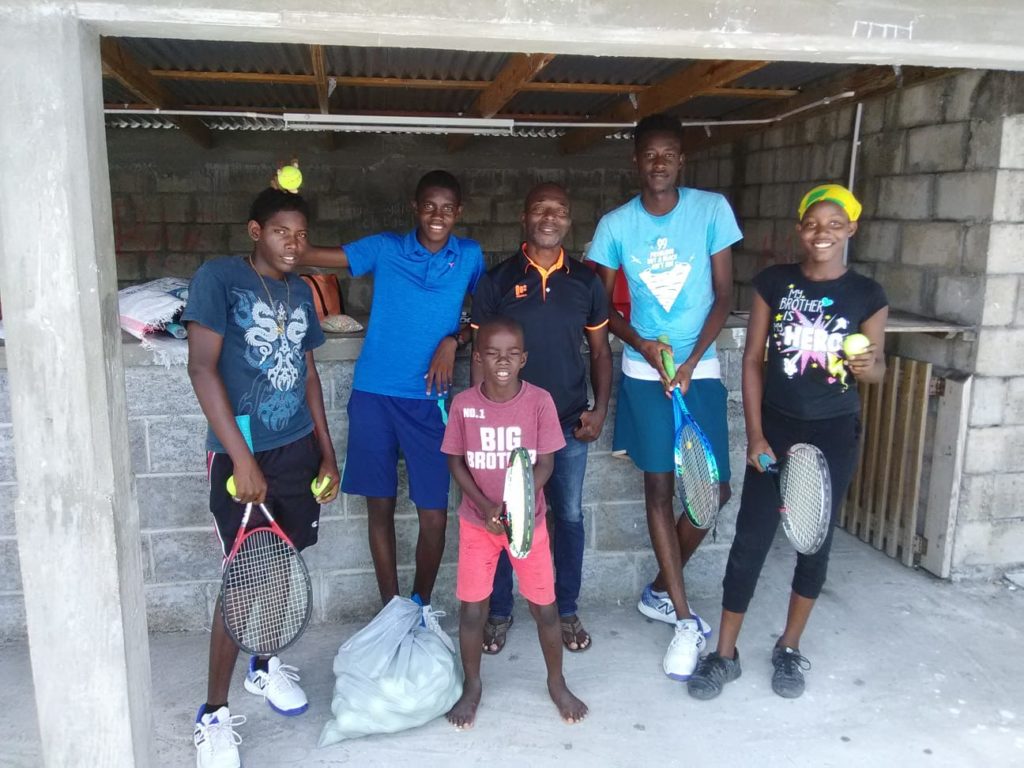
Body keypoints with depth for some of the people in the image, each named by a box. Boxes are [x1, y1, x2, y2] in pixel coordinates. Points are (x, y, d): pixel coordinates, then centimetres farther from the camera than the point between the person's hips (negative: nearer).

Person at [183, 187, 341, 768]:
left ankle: (265, 665, 35)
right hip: (241, 453, -5)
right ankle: (215, 714, 11)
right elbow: (202, 367, -14)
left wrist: (328, 454, 13)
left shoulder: (301, 292, 10)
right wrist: (241, 456, -19)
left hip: (298, 449, 6)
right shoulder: (218, 278, -8)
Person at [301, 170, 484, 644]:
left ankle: (421, 607, 26)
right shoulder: (384, 249, 2)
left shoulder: (469, 257, 4)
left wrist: (453, 342, -7)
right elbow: (310, 255, -4)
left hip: (428, 399, 0)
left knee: (434, 515, 1)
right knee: (380, 508, 8)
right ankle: (391, 610, 26)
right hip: (373, 395, 0)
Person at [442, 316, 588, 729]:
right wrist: (485, 506, -16)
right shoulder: (463, 404, -10)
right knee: (471, 610, 7)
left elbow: (545, 464, -10)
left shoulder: (539, 401, -12)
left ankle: (556, 683, 31)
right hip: (477, 521, 1)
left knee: (545, 607, 7)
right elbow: (456, 462, -3)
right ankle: (472, 686, 31)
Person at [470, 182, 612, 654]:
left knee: (569, 517, 12)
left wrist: (600, 410, -1)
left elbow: (600, 352, 9)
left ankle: (566, 611, 30)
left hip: (569, 422, 2)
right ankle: (499, 612, 27)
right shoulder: (497, 280, -2)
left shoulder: (585, 281, 4)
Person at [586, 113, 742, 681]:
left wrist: (691, 360, -11)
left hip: (700, 369, 1)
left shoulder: (711, 209, -2)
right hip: (644, 372, 0)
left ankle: (661, 589, 25)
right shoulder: (615, 224, -1)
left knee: (714, 490, 0)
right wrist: (641, 343, -13)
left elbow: (723, 294, -2)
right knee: (659, 488, 1)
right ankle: (686, 619, 14)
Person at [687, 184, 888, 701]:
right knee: (750, 540, 0)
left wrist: (867, 367, -19)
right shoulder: (773, 283, -3)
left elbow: (876, 368, 7)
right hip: (775, 427, 0)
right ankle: (724, 654, 14)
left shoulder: (868, 295, -3)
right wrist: (755, 434, -8)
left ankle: (789, 649, 29)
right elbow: (753, 361, -2)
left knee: (816, 542, 10)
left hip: (834, 434, 1)